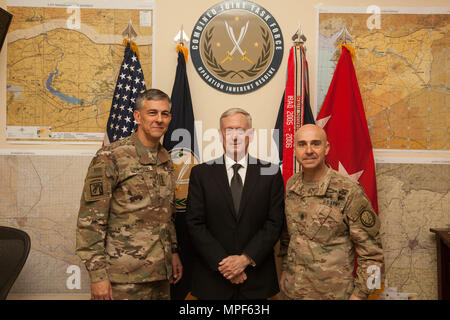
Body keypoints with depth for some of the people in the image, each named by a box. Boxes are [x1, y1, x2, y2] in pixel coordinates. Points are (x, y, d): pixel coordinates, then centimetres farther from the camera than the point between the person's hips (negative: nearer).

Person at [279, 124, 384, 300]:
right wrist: (285, 269, 11)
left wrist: (359, 294, -11)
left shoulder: (349, 191, -17)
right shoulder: (291, 185, -1)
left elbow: (371, 250, -11)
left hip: (333, 292, -4)